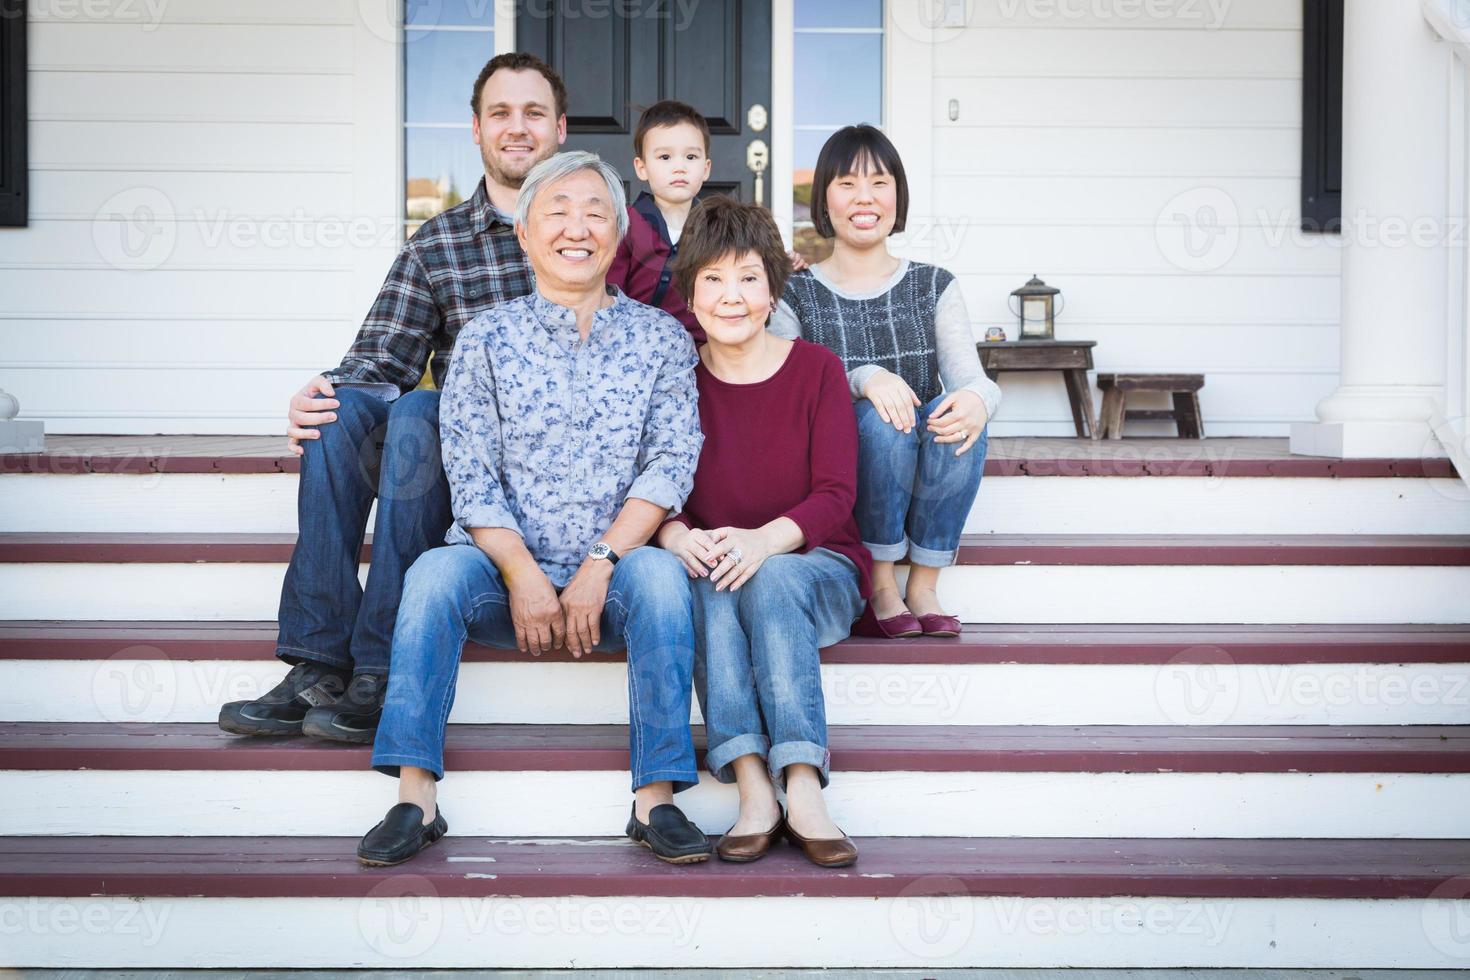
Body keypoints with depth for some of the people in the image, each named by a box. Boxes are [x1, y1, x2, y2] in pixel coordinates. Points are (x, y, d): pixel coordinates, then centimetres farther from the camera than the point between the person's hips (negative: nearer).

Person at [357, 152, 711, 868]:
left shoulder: (660, 338, 8)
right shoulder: (487, 338, 7)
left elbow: (671, 461, -2)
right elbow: (470, 474, -1)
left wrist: (600, 565, -15)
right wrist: (523, 575, -16)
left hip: (615, 573, 0)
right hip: (506, 571, 1)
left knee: (660, 571, -31)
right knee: (437, 569, -28)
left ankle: (656, 798, -29)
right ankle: (415, 797, -28)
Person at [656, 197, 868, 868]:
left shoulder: (816, 368, 0)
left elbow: (835, 495, -9)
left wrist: (765, 539, -29)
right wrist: (677, 535, -25)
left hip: (817, 567, -1)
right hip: (711, 566, 1)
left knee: (772, 578, -36)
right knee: (708, 576, -34)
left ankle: (803, 791, -42)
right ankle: (754, 792, -42)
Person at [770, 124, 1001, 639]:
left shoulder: (933, 287, 9)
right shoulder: (794, 294, 4)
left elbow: (972, 379, -3)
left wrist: (977, 399, -29)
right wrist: (861, 379, -28)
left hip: (925, 493, 2)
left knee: (958, 412, -28)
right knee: (879, 417, -31)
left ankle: (924, 585, -16)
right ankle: (878, 588, -16)